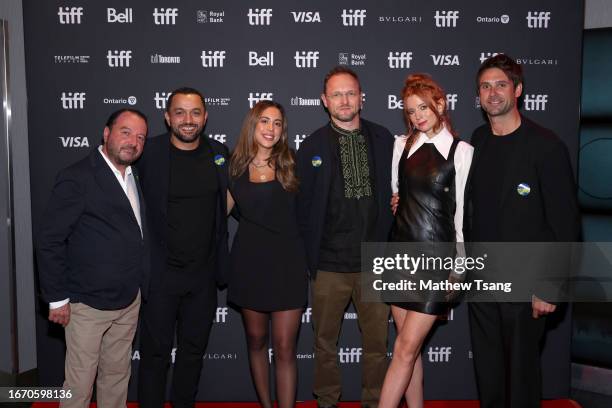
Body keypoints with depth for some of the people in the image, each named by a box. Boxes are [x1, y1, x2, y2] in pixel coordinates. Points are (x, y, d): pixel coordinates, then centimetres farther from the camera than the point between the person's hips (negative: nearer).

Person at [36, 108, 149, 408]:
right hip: (88, 303, -6)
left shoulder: (136, 176, 8)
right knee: (80, 382, 7)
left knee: (117, 375, 18)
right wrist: (57, 298, -10)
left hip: (130, 299, 6)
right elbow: (49, 240, -12)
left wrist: (141, 284, 8)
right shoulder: (77, 178, -13)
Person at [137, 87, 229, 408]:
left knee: (194, 349, 18)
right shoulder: (148, 153, -10)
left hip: (204, 273, 4)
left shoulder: (219, 152, 2)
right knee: (156, 352, 8)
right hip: (160, 272, -4)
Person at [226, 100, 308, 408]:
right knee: (256, 340, 15)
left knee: (285, 348, -2)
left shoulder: (291, 164, -1)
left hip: (287, 262, -2)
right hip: (249, 261, 3)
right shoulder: (237, 167, 5)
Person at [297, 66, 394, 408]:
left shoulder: (383, 139, 4)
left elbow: (394, 192, 10)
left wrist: (391, 246, 0)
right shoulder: (312, 146, 0)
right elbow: (304, 205, 3)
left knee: (377, 341, 12)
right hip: (329, 264, -1)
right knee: (325, 341, 13)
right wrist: (307, 256, 1)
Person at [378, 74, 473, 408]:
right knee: (410, 346, 12)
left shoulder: (462, 152, -5)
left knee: (406, 347, -5)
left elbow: (463, 211, -4)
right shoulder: (401, 145, 7)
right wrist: (393, 203, 0)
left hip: (437, 256, -4)